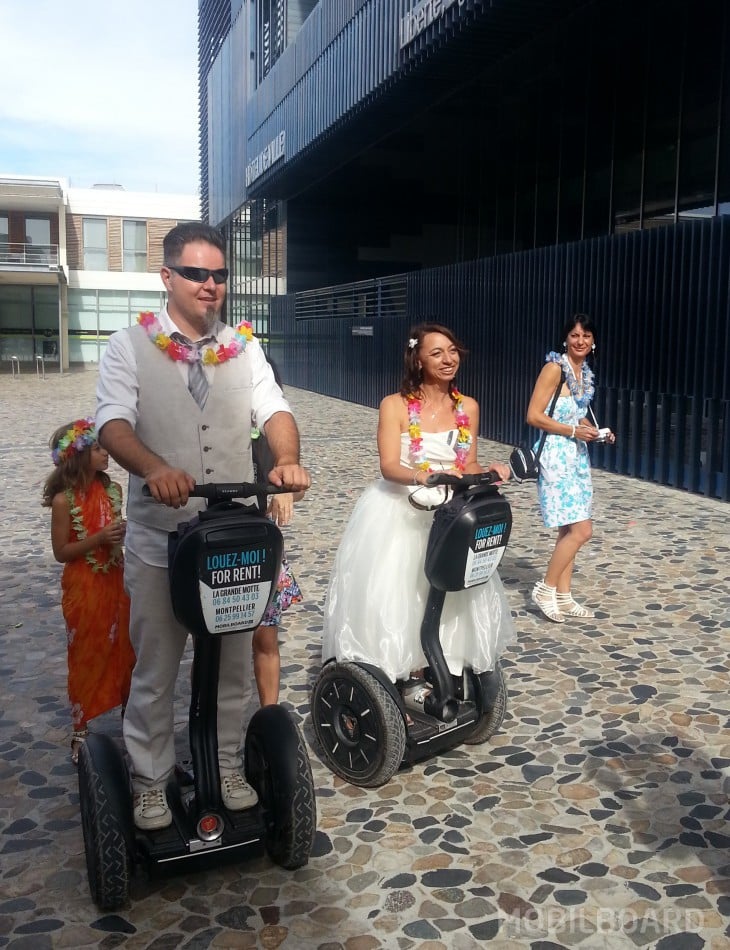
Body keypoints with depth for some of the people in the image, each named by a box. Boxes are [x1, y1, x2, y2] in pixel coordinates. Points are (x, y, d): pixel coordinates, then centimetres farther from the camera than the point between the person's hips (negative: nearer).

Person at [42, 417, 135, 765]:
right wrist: (99, 538, -22)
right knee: (86, 657, 7)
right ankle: (80, 731, 22)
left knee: (126, 651, 13)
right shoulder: (63, 500, -14)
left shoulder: (113, 489, 0)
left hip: (117, 582, 5)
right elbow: (61, 552, -11)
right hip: (83, 588, -5)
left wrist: (128, 531, -8)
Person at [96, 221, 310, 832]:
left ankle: (229, 766, 34)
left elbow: (274, 411, -4)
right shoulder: (130, 347, -1)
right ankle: (150, 782, 28)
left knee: (235, 664, 14)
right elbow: (113, 423, -15)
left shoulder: (244, 347, 8)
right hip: (160, 541, -2)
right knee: (155, 671, 8)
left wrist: (288, 460, -26)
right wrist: (154, 467, -36)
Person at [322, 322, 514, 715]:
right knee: (392, 593, -6)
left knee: (451, 593, 4)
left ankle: (422, 674, 19)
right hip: (397, 513, -4)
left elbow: (468, 467, 7)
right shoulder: (395, 405, -8)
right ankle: (391, 676, 9)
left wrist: (489, 470, -14)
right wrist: (422, 477, -37)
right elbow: (390, 467, -18)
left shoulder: (467, 407, 5)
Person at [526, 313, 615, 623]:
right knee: (581, 530, -10)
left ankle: (563, 596, 19)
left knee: (569, 530, 11)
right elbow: (533, 415, -16)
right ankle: (546, 589, 5)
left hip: (578, 456, 9)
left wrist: (596, 431, 6)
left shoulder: (586, 373, 13)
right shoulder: (555, 368, -12)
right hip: (556, 456, -8)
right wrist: (573, 431, -17)